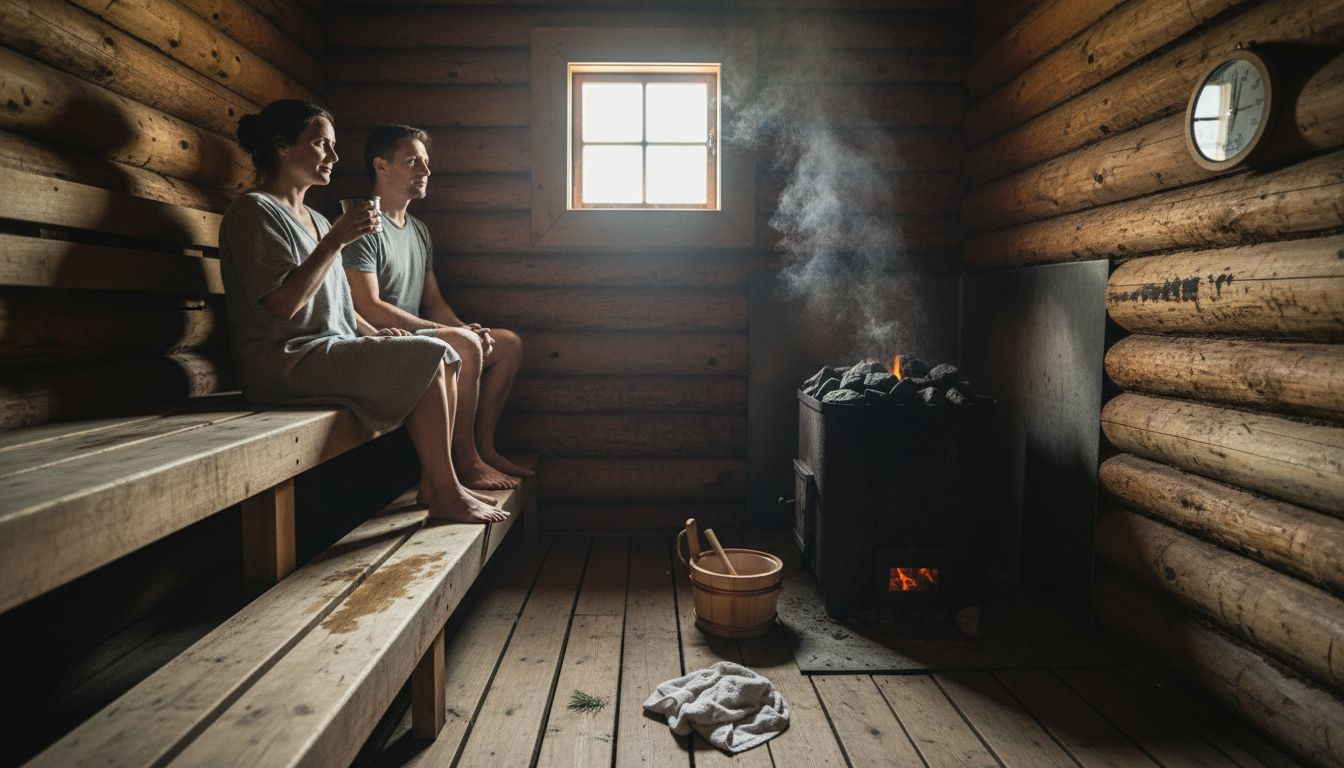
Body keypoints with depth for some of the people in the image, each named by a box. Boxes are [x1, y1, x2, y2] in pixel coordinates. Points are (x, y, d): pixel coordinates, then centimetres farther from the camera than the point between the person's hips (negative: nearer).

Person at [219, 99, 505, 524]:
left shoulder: (314, 219, 21)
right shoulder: (254, 211, -7)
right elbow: (285, 303, -19)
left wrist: (375, 333, 8)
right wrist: (337, 240, -18)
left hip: (333, 348, 9)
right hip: (285, 361, -9)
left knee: (445, 359, -3)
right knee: (428, 357, -20)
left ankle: (433, 483, -2)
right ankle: (446, 495, -13)